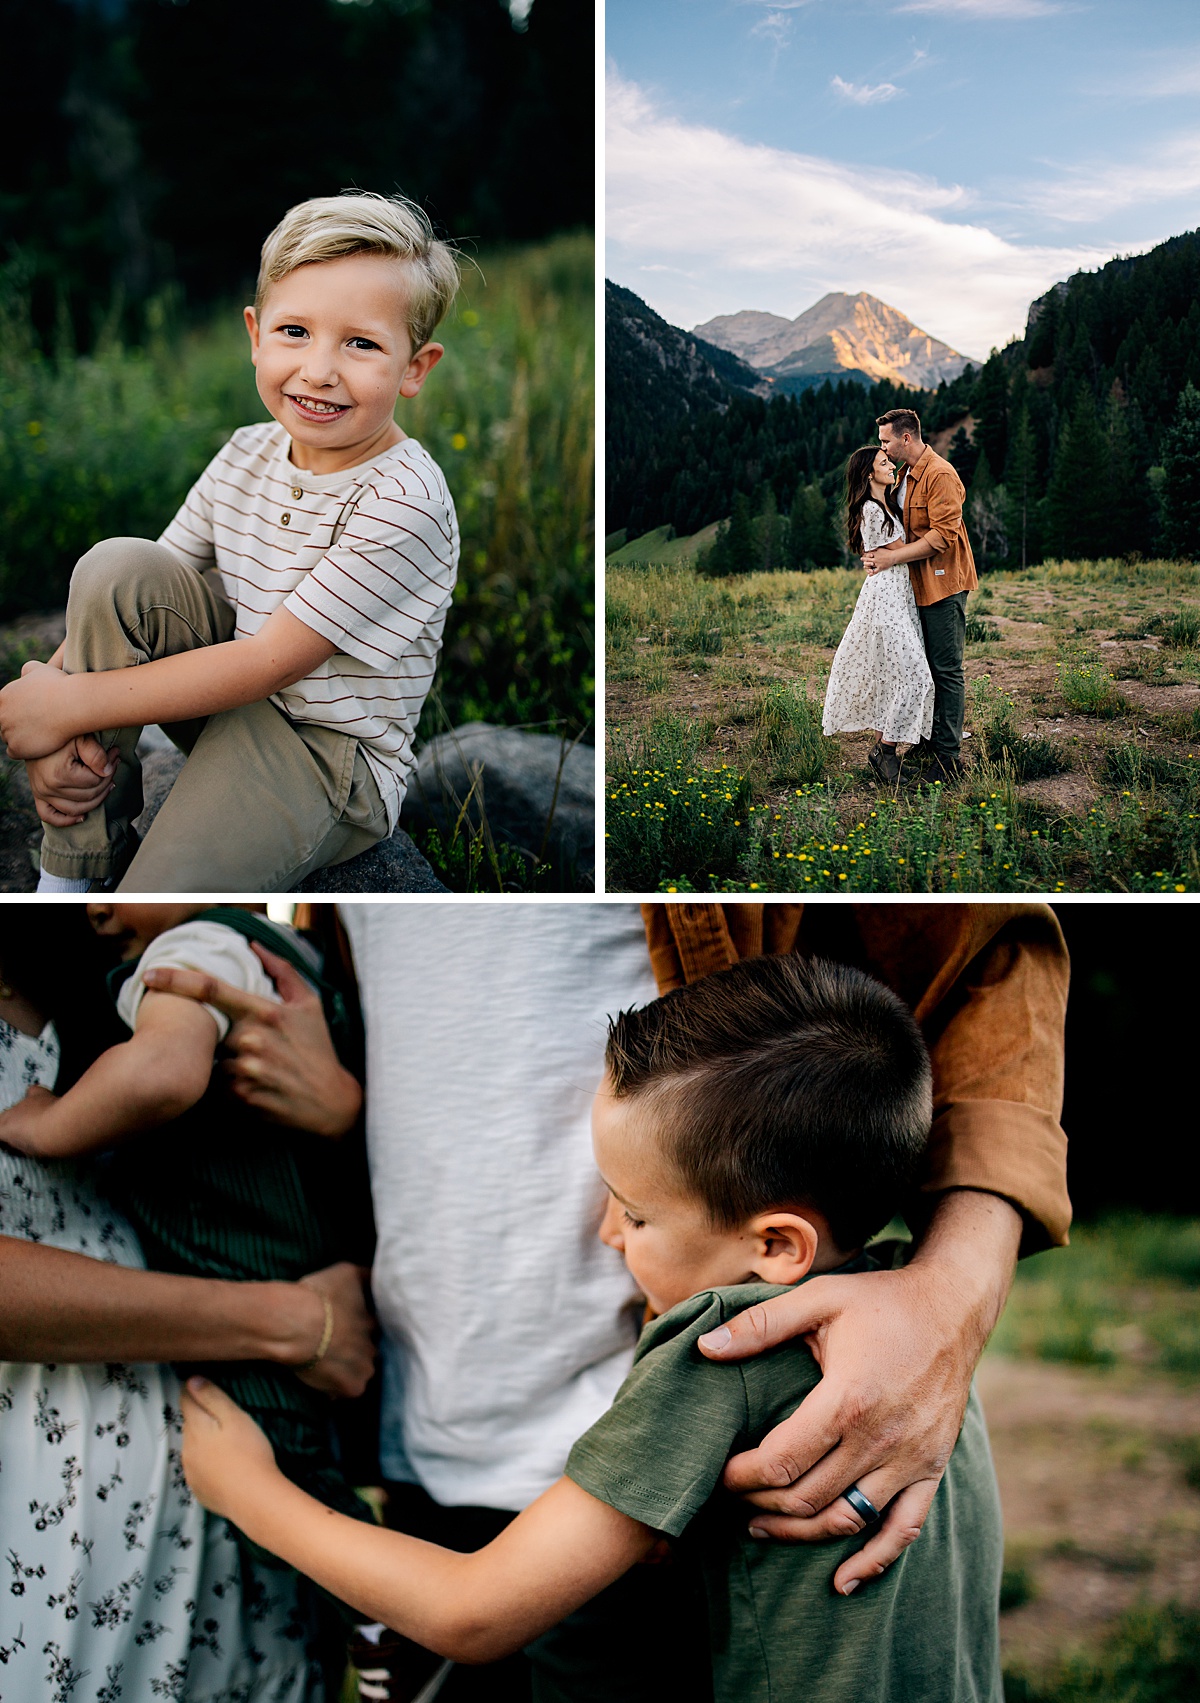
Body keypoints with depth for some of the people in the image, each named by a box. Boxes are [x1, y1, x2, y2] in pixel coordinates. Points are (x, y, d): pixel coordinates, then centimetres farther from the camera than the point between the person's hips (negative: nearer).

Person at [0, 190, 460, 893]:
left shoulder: (403, 502, -22)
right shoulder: (247, 456, 0)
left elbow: (268, 662, -24)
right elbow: (127, 601, -1)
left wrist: (72, 702, -22)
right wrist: (58, 729, -19)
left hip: (331, 757, -7)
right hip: (235, 699, 7)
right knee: (116, 564, -19)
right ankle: (79, 864, -10)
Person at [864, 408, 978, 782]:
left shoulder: (940, 476, -15)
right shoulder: (905, 476, 16)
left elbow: (943, 535, -22)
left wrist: (894, 557, -20)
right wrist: (881, 552, 3)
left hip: (943, 583, -9)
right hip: (919, 584, 9)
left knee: (946, 669, -7)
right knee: (925, 666, 13)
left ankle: (949, 756, -5)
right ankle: (930, 742, 21)